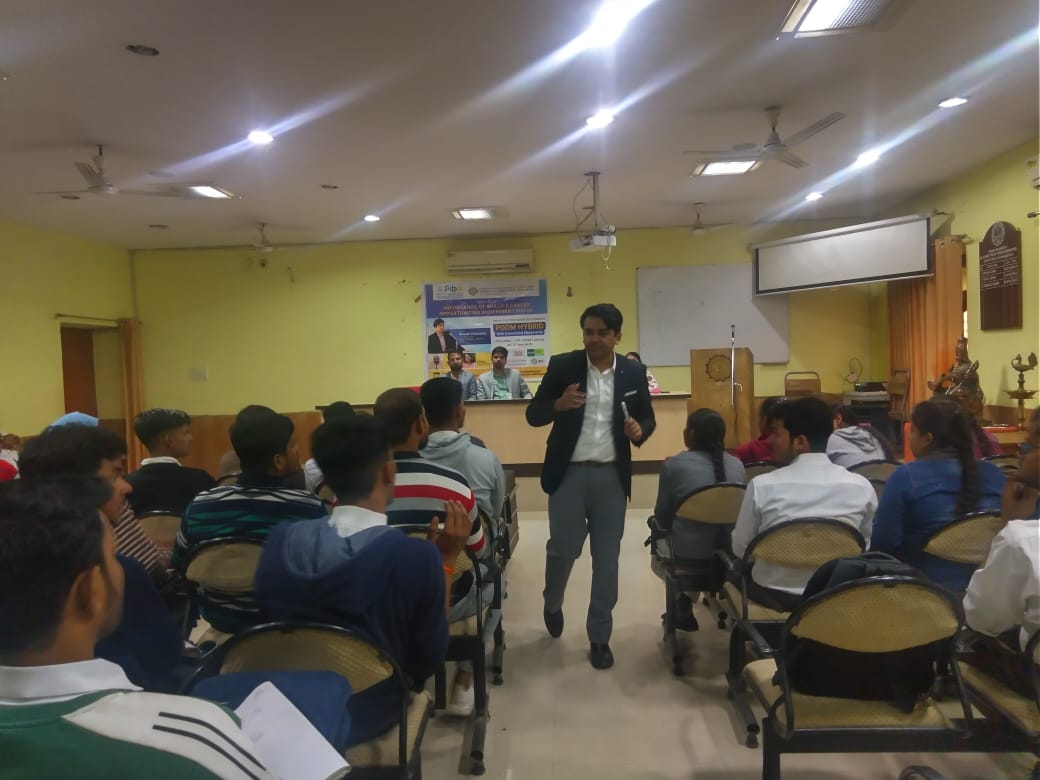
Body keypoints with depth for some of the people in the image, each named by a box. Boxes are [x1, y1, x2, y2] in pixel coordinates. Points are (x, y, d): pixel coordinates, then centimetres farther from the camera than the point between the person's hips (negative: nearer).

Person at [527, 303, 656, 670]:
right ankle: (552, 604, 35)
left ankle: (600, 636, 21)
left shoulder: (634, 372, 3)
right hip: (568, 473, -1)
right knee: (562, 548, 2)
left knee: (607, 558, 6)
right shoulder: (561, 365, -2)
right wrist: (559, 405, -22)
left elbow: (647, 418, 12)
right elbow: (533, 415, -1)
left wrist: (639, 430, -11)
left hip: (612, 476, 2)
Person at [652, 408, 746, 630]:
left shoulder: (675, 464, -9)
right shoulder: (737, 465, 4)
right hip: (734, 552, 5)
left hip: (690, 555, -4)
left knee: (660, 539, 26)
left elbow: (662, 516, -2)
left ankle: (683, 610, 30)